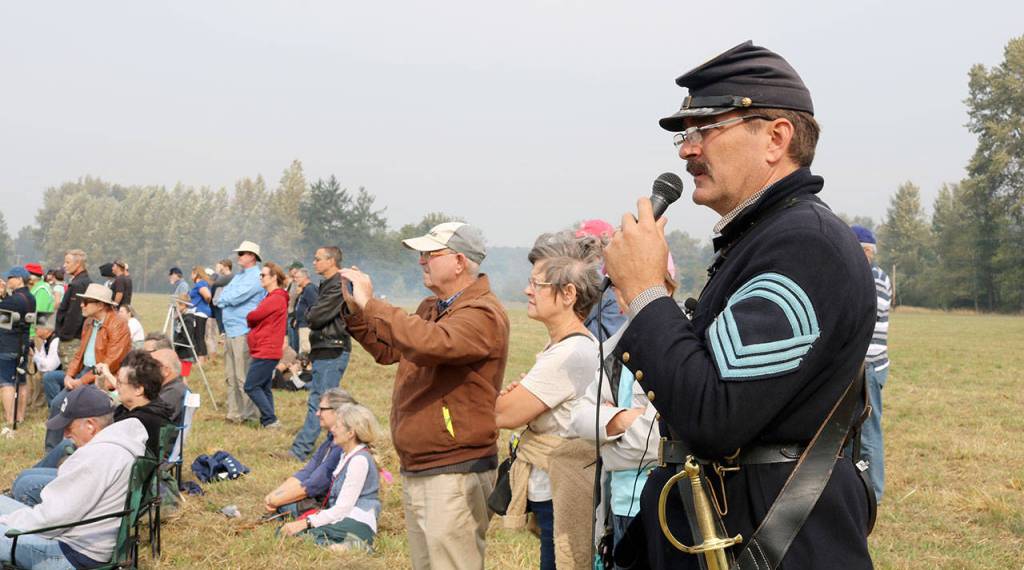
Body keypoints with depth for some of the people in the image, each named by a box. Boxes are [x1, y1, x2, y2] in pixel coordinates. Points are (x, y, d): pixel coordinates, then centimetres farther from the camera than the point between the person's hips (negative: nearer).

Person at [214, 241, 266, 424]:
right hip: (231, 332, 9)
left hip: (244, 333, -9)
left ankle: (249, 413, -2)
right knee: (231, 376, 12)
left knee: (243, 377, -8)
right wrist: (223, 299, -7)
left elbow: (235, 298, -18)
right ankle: (234, 412, 19)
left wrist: (221, 299, 0)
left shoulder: (256, 277, -9)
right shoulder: (238, 277, 21)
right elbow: (224, 294, 15)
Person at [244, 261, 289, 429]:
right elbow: (260, 318, 16)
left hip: (266, 351, -10)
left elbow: (253, 316, -16)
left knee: (251, 386, -8)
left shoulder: (276, 299, -15)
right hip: (266, 350, 10)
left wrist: (248, 318, 3)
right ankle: (268, 421, 15)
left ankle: (270, 420, -7)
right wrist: (252, 320, -3)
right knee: (264, 387, 12)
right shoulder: (272, 297, 19)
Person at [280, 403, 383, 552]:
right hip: (342, 521, 10)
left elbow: (342, 508, -16)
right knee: (283, 532, -5)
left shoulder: (359, 460, -12)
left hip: (357, 525, -10)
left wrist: (305, 523, -15)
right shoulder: (347, 456, 20)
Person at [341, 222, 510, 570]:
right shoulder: (431, 308, 14)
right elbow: (388, 350, 24)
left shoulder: (483, 313, -16)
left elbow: (431, 344, -34)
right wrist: (354, 310, 9)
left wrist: (370, 303, -26)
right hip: (414, 470, 9)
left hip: (454, 474, -9)